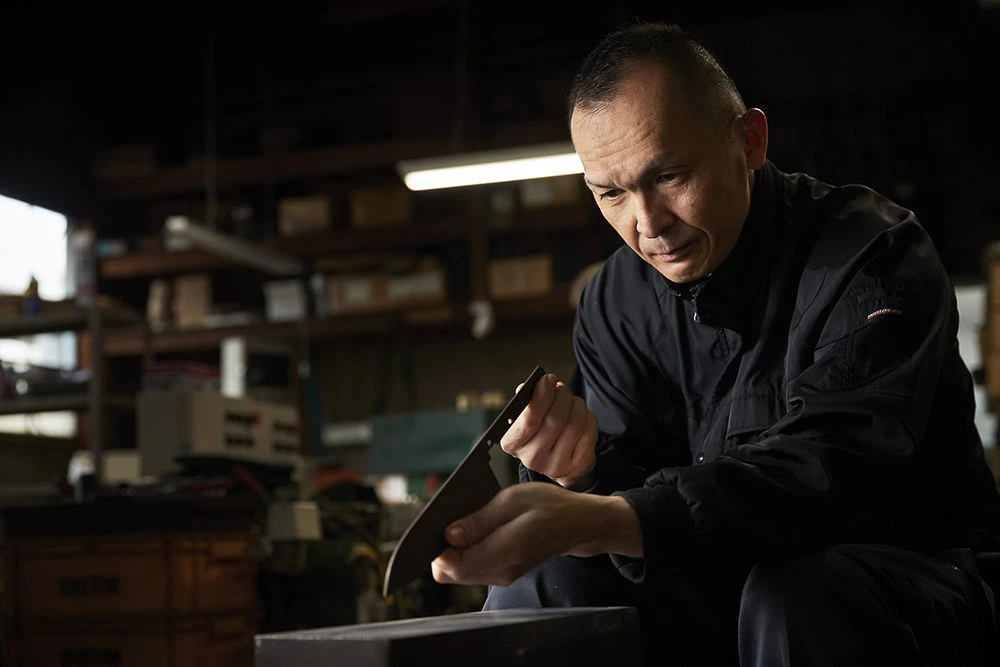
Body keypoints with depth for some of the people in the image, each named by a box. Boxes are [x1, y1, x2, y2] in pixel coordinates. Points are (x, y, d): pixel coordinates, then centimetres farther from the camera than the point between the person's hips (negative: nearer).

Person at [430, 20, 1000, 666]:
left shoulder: (872, 255, -16)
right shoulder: (614, 304, 3)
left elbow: (830, 466, -32)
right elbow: (637, 493, -1)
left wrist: (594, 518, -46)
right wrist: (582, 476, -28)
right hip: (722, 586, 4)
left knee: (799, 598, -36)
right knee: (536, 588, -20)